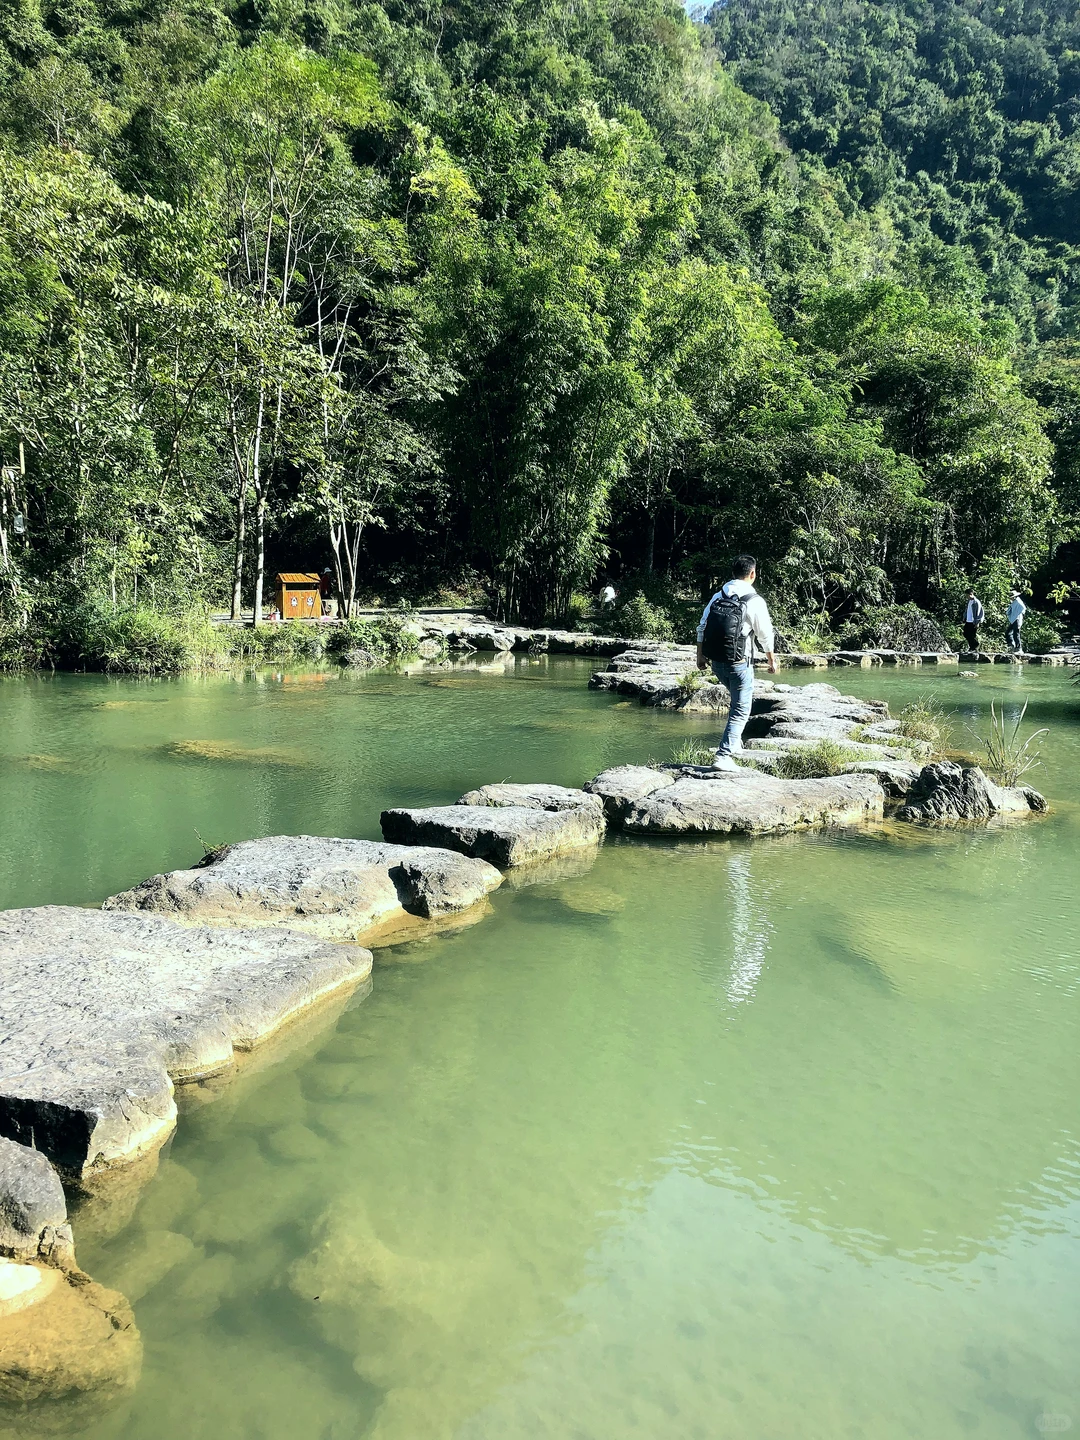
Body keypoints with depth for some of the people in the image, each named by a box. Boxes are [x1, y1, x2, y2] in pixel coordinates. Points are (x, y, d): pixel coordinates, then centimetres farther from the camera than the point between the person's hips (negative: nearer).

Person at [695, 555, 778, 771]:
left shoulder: (718, 597, 5)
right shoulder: (754, 602, -10)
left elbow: (702, 628, 8)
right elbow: (765, 636, -5)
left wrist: (700, 655, 17)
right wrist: (772, 660, 9)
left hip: (717, 663, 6)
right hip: (739, 664, -6)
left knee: (737, 702, 28)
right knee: (740, 710, 2)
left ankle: (734, 743, 32)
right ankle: (724, 756, -7)